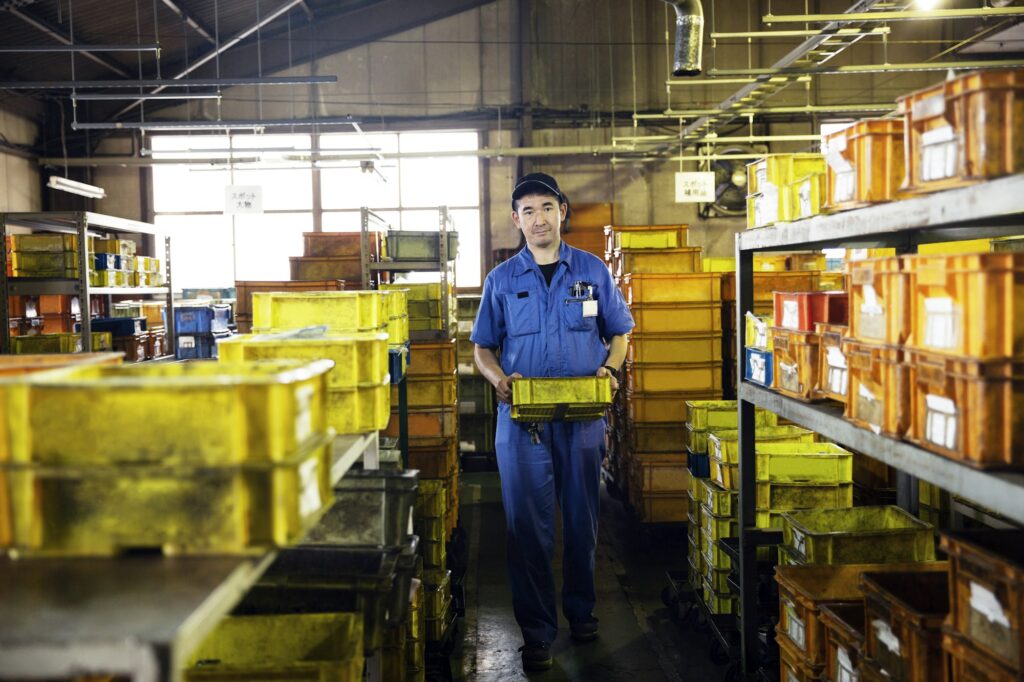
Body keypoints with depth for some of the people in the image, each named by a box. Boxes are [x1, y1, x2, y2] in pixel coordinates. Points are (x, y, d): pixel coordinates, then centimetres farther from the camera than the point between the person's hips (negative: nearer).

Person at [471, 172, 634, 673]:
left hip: (583, 417, 1)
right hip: (522, 418, 0)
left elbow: (619, 333, 12)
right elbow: (483, 347, 10)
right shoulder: (502, 280, 6)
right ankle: (536, 631, 10)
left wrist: (610, 369, -8)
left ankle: (581, 611, 30)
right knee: (528, 524, -1)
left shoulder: (592, 271, 6)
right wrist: (499, 379, -10)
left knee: (582, 519, 10)